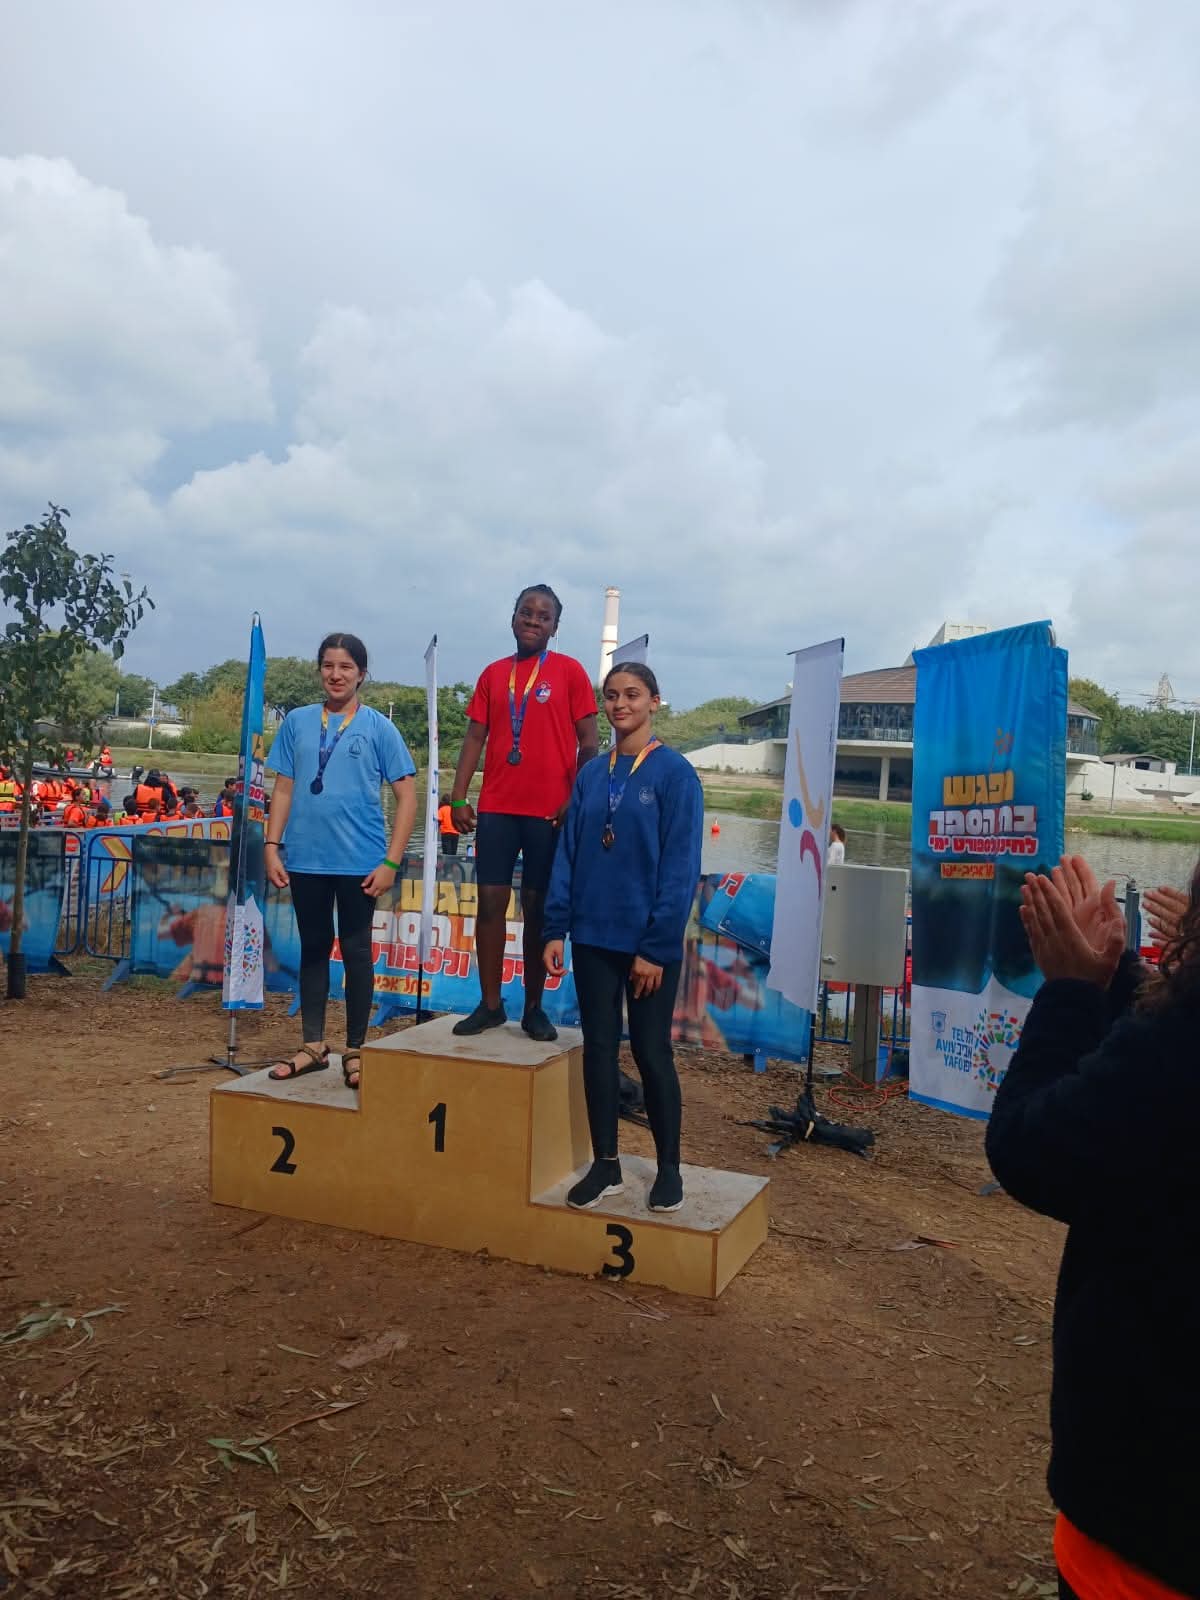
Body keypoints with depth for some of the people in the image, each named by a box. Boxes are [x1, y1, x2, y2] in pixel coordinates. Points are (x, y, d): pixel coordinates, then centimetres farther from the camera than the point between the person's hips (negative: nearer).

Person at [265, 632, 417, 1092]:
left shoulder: (378, 728, -1)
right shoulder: (297, 722, 6)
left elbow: (406, 796, -3)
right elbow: (283, 789, 9)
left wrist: (391, 861, -9)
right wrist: (272, 847, 0)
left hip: (360, 861, -2)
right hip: (305, 859, 3)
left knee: (356, 951, 5)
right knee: (314, 948, 12)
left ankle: (355, 1051, 16)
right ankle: (313, 1045, 23)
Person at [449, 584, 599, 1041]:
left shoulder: (570, 672, 1)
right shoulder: (493, 674, 11)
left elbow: (588, 742, -1)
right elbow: (475, 737, 10)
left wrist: (577, 799, -10)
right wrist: (458, 797, 1)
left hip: (549, 811, -3)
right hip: (495, 808, 3)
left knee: (538, 908, 4)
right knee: (490, 902, 2)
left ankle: (534, 1008, 13)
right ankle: (489, 1004, 11)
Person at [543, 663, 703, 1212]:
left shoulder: (675, 773, -8)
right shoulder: (591, 775, 6)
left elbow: (680, 868, -12)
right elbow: (568, 854, 7)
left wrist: (656, 946, -15)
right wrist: (555, 929, 0)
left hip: (649, 942, -4)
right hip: (594, 937, 4)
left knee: (651, 1052, 5)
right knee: (598, 1049, 10)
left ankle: (668, 1168, 22)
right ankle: (605, 1164, 23)